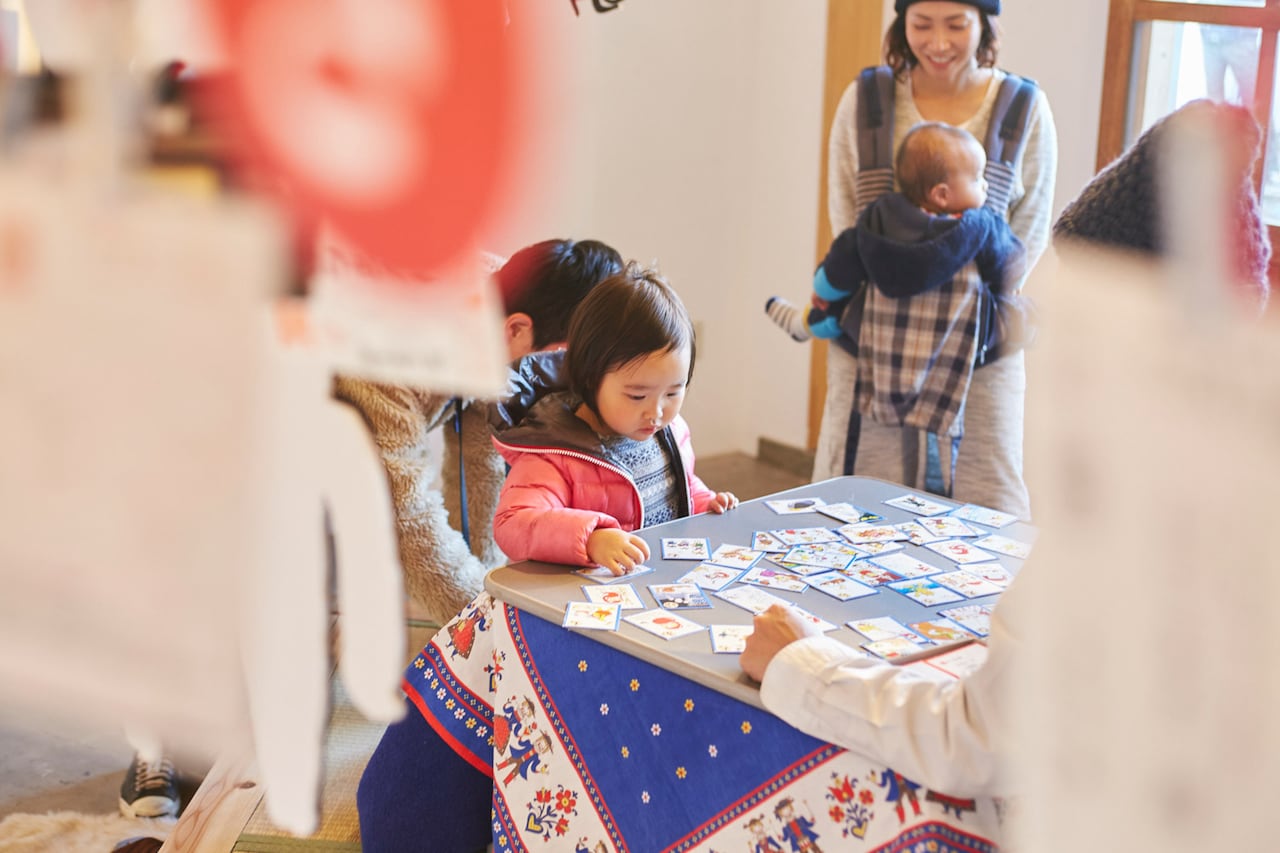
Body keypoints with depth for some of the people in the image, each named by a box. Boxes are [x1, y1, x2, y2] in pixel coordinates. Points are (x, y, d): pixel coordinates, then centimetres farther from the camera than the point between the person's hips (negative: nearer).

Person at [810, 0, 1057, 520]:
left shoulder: (1025, 110, 1)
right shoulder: (865, 101, 3)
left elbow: (1031, 229, 4)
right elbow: (845, 215, 5)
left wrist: (971, 301, -9)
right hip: (874, 340, 1)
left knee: (982, 502, 2)